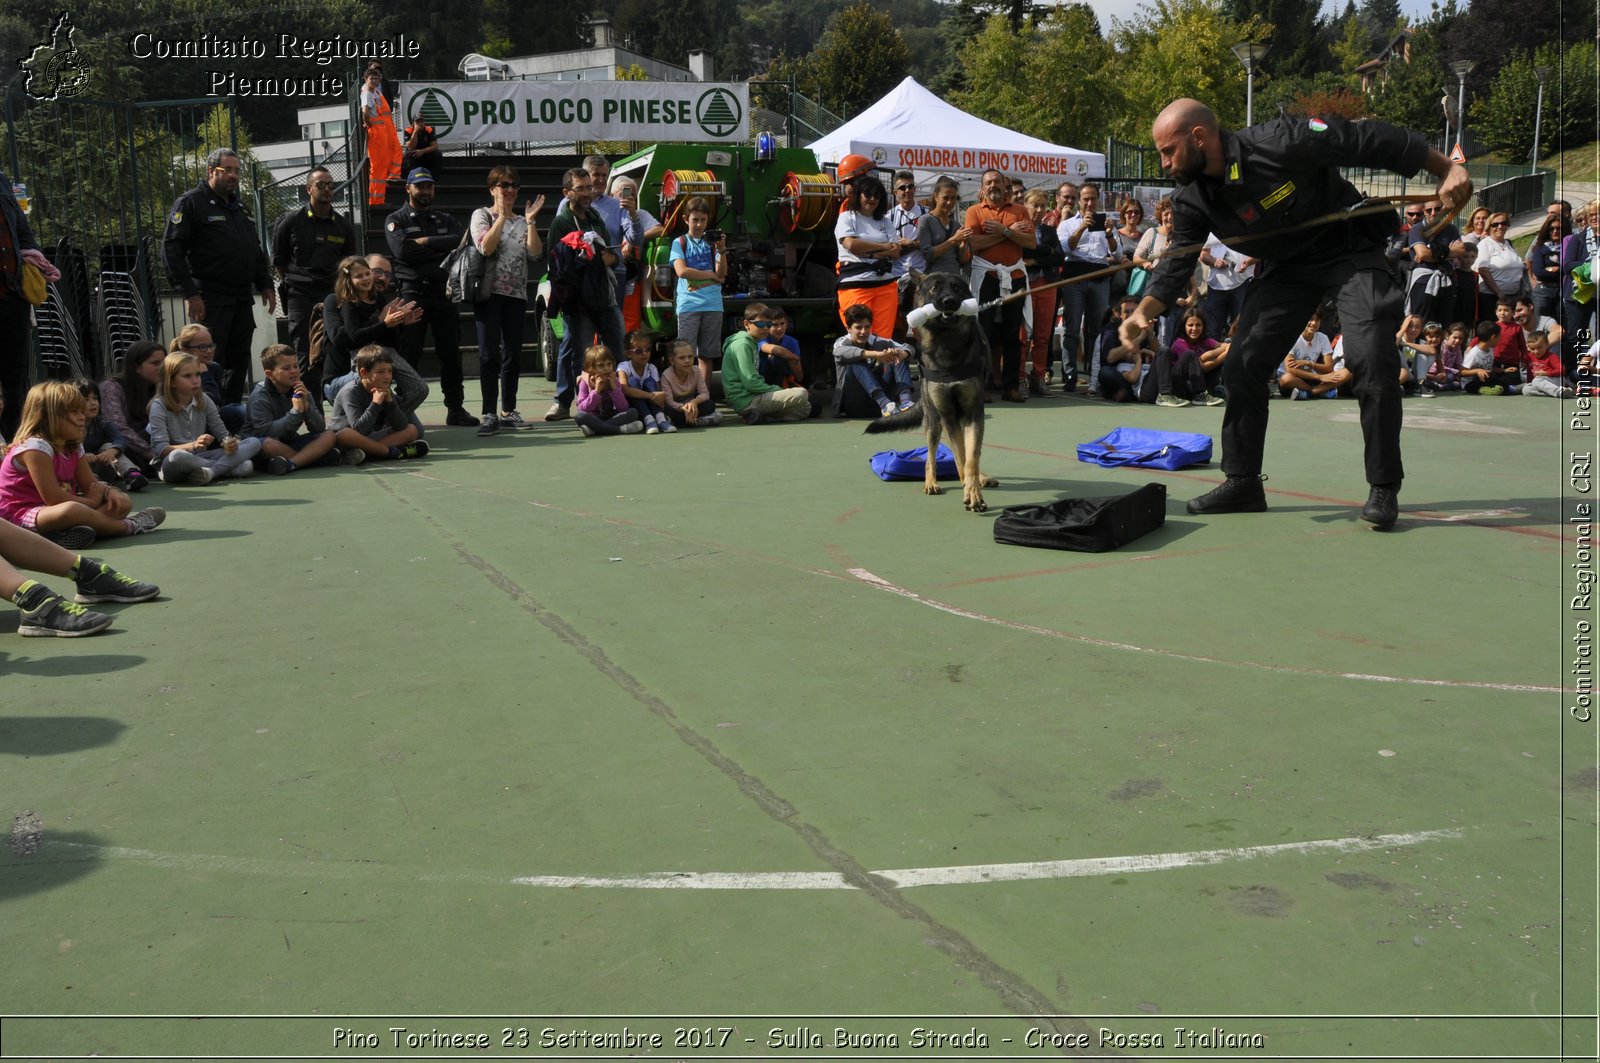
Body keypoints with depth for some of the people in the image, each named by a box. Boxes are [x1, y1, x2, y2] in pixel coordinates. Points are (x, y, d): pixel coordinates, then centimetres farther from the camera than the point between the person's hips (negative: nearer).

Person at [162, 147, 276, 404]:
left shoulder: (239, 206, 20)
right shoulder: (191, 203, -4)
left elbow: (256, 251, 28)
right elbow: (171, 249, -11)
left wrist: (265, 285, 16)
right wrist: (190, 293, -17)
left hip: (242, 300, 7)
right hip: (210, 300, -7)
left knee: (239, 363, 9)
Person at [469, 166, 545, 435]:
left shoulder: (522, 221, 16)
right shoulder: (482, 215, 5)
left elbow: (535, 254, 1)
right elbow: (486, 247, -13)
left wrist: (530, 221, -4)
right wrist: (502, 215, -11)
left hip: (516, 294, 5)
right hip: (489, 292, -5)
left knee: (513, 354, 6)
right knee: (490, 354, -9)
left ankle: (508, 411, 13)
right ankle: (489, 414, -8)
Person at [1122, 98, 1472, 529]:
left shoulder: (1279, 142, -27)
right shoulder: (1192, 200, -10)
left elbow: (1370, 140, -22)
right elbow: (1177, 262, -8)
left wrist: (1448, 168, -20)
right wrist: (1143, 311, -26)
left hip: (1352, 254, -6)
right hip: (1287, 268, 6)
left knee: (1372, 362, -19)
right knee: (1242, 368, -1)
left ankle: (1383, 488, -6)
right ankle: (1242, 482, 11)